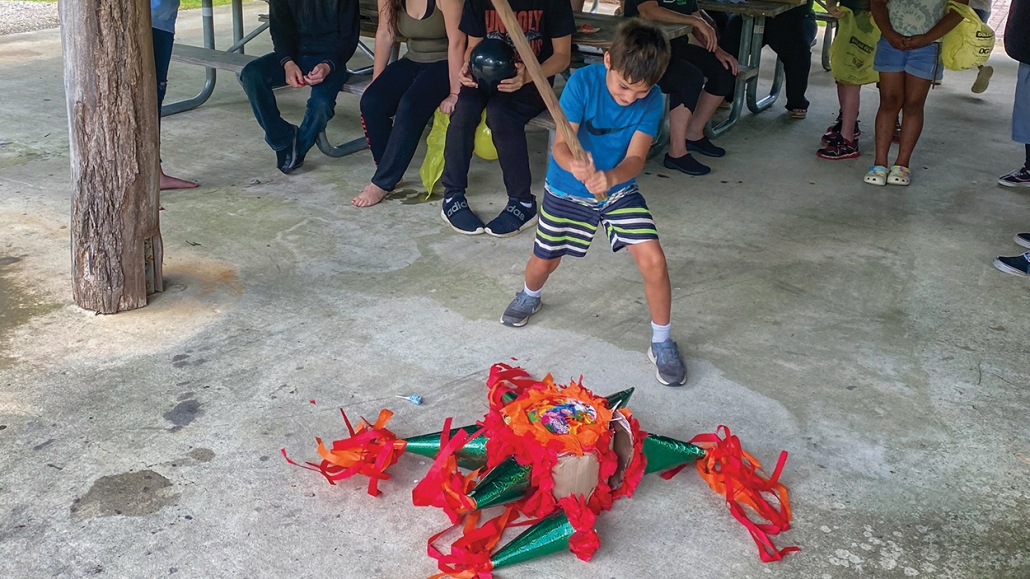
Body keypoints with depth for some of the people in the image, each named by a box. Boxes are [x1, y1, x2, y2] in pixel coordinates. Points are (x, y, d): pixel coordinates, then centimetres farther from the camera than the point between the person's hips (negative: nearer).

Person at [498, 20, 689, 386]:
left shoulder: (652, 100, -18)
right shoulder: (583, 82, -23)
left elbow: (636, 157, -22)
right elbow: (560, 144, -26)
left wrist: (610, 177, -44)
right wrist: (575, 165, -49)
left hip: (619, 189, 1)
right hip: (567, 190, -1)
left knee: (653, 261, -14)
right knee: (543, 262, 11)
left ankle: (661, 343, 7)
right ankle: (530, 296, 50)